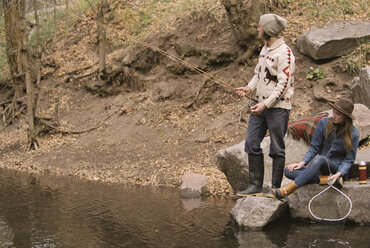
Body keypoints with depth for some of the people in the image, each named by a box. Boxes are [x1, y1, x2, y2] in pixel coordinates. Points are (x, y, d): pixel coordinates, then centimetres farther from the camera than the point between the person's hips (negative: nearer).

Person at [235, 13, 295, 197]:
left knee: (277, 149, 1)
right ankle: (255, 186, 14)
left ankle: (276, 189, 11)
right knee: (251, 144, 6)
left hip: (277, 107, -9)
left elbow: (283, 84, -18)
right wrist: (250, 88, 2)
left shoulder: (284, 53, -14)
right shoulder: (265, 49, 13)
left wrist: (266, 104, -22)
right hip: (260, 106, 9)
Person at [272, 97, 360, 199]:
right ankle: (327, 179, -33)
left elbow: (348, 160, -4)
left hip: (338, 168, -4)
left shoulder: (353, 134, -7)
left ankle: (286, 190, -47)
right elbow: (314, 148, 3)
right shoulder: (324, 123, 0)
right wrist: (302, 162, -11)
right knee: (289, 171, -20)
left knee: (319, 159, -38)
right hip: (320, 168, 4)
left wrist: (339, 174, -23)